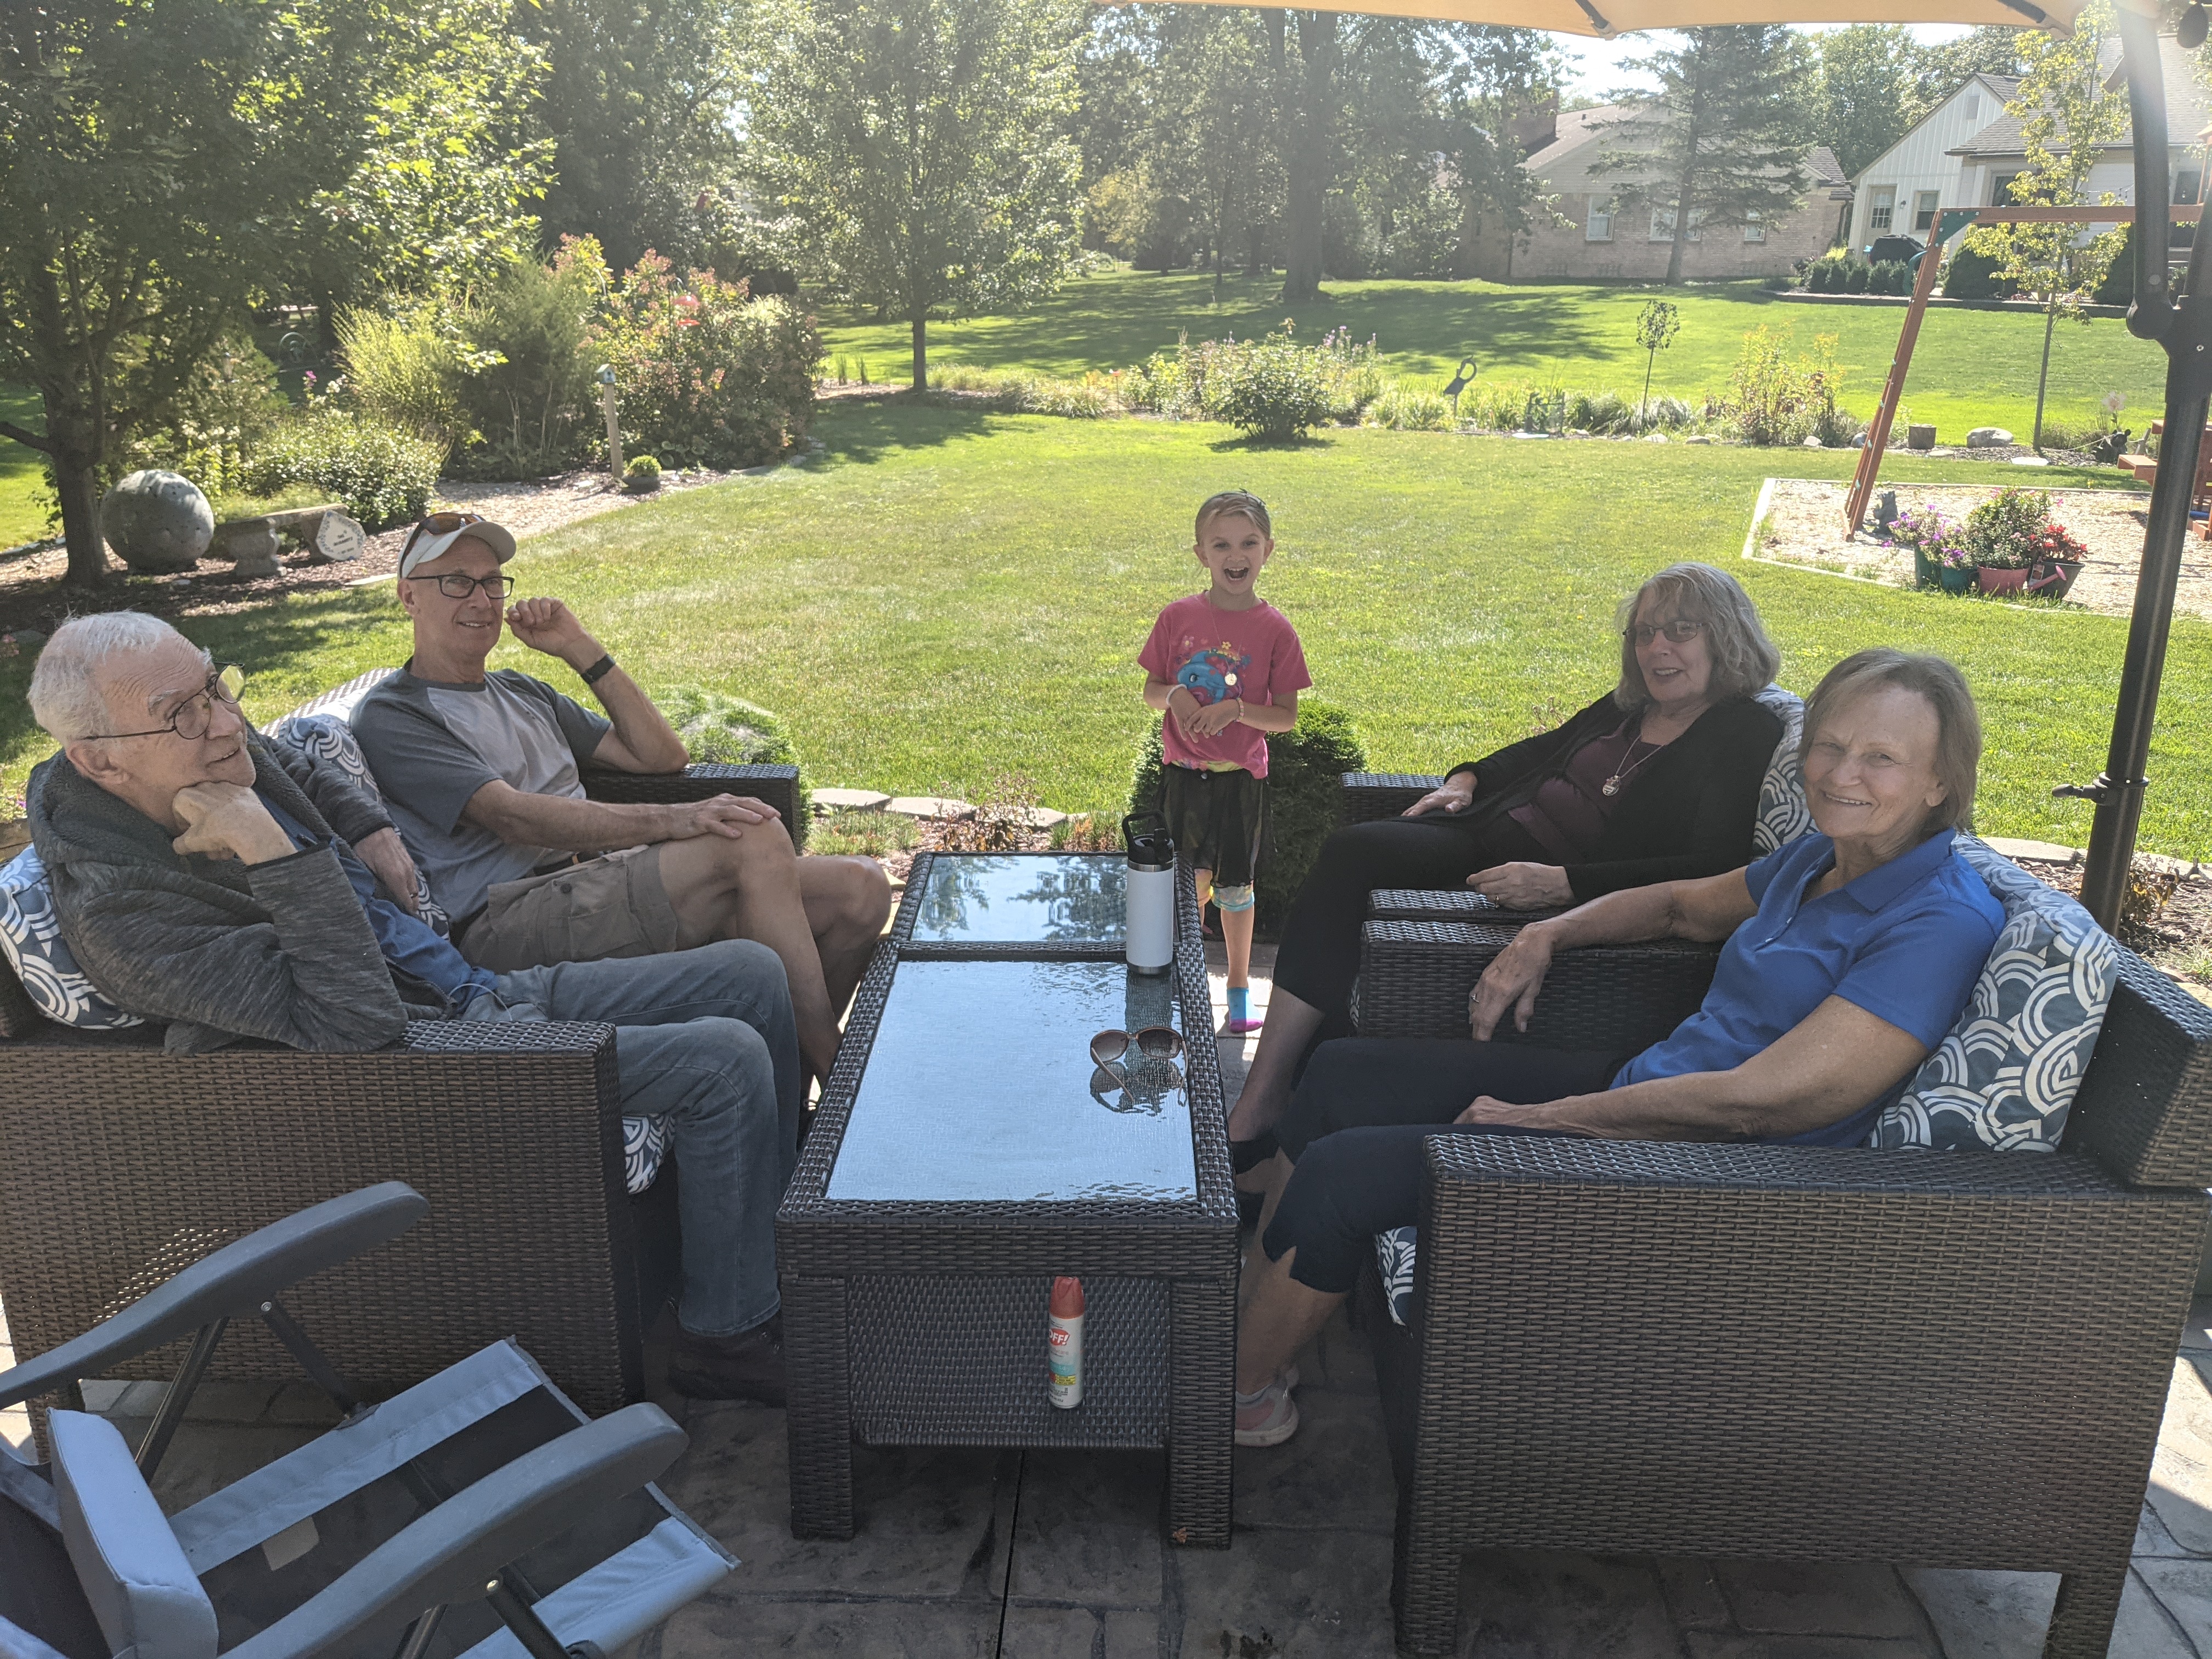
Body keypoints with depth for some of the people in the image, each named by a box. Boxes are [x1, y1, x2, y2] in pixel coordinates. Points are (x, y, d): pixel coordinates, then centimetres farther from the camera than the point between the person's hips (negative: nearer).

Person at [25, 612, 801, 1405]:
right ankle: (728, 1336, -3)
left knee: (751, 974, 5)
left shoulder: (225, 757, 1)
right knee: (725, 1061, -20)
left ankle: (778, 1222, 19)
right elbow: (357, 1020, -30)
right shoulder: (119, 913, -23)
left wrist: (375, 831, 10)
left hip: (484, 990, 10)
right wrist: (268, 847, -30)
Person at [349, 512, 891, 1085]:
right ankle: (832, 1064, -20)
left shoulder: (520, 692, 28)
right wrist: (668, 822, -25)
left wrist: (581, 650, 14)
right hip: (509, 925, -7)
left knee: (860, 888, -9)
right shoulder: (390, 718, 4)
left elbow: (662, 755, 23)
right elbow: (513, 817, -13)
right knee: (753, 839, -29)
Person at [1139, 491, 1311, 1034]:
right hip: (1182, 774, 1)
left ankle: (1239, 988, 30)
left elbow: (1287, 717, -6)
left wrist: (1236, 709, -23)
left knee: (1235, 888, 12)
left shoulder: (1274, 629, -8)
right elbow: (1151, 690, 4)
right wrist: (1174, 695, -18)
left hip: (1240, 779, -1)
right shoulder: (1178, 617, -4)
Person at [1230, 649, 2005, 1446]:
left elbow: (1752, 1103, -26)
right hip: (1635, 1091, 9)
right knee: (1343, 1073, 5)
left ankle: (1239, 1389, 9)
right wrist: (1546, 935, 8)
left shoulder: (1941, 924, -20)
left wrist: (1539, 1116, -19)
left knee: (1342, 1172, -15)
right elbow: (1683, 905, 26)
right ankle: (1247, 1294, 19)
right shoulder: (1821, 858, 6)